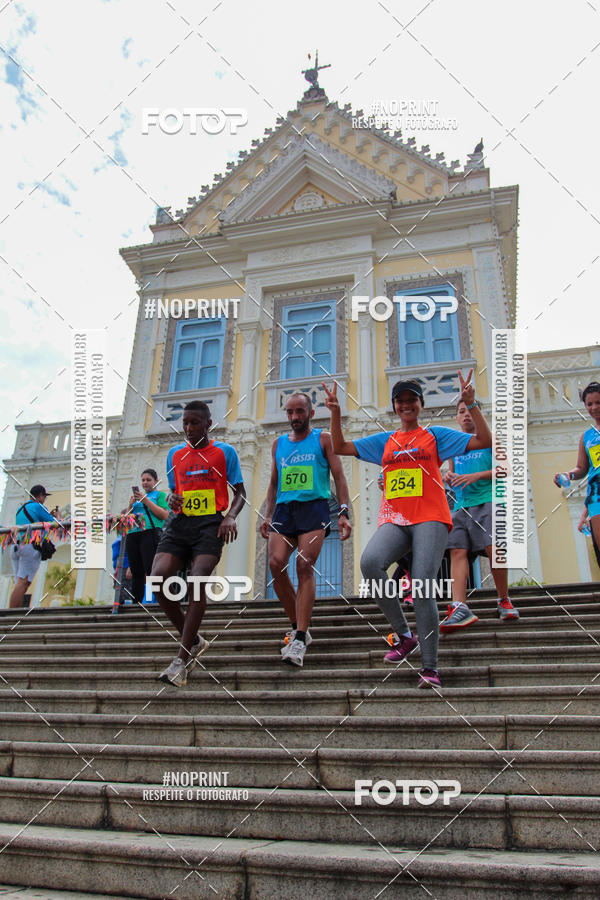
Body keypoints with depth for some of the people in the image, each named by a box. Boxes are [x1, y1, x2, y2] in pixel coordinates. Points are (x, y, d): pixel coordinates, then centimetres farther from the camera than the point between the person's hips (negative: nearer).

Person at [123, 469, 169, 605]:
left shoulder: (160, 494, 10)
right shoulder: (138, 496, 27)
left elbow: (165, 515, -5)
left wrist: (146, 500, -6)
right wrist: (131, 504, 6)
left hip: (150, 533, -6)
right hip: (132, 535, 6)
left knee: (151, 571, -16)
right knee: (136, 572, 4)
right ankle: (135, 603, 7)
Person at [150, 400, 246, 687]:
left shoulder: (224, 451, 6)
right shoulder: (174, 454, 17)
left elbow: (239, 492, 7)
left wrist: (231, 516, -13)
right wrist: (172, 499, 0)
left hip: (210, 523, -4)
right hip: (180, 522, 4)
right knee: (158, 577, -16)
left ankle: (182, 660, -15)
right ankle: (194, 641, 4)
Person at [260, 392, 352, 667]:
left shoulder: (323, 439, 9)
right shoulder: (279, 443, 20)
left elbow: (339, 477, 4)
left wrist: (344, 513, -8)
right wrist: (267, 516, 9)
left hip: (314, 507, -4)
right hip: (284, 509, 4)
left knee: (305, 566, -17)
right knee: (276, 563, -14)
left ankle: (300, 640, -17)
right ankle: (298, 628, 3)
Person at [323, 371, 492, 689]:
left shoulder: (436, 435, 12)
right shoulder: (384, 440, 21)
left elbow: (485, 441, 6)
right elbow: (340, 447, 22)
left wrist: (472, 404, -2)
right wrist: (335, 413, 11)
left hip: (430, 519, -2)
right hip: (393, 520, 3)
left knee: (421, 588, -16)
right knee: (370, 562, -27)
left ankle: (430, 667, -3)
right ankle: (404, 634, -9)